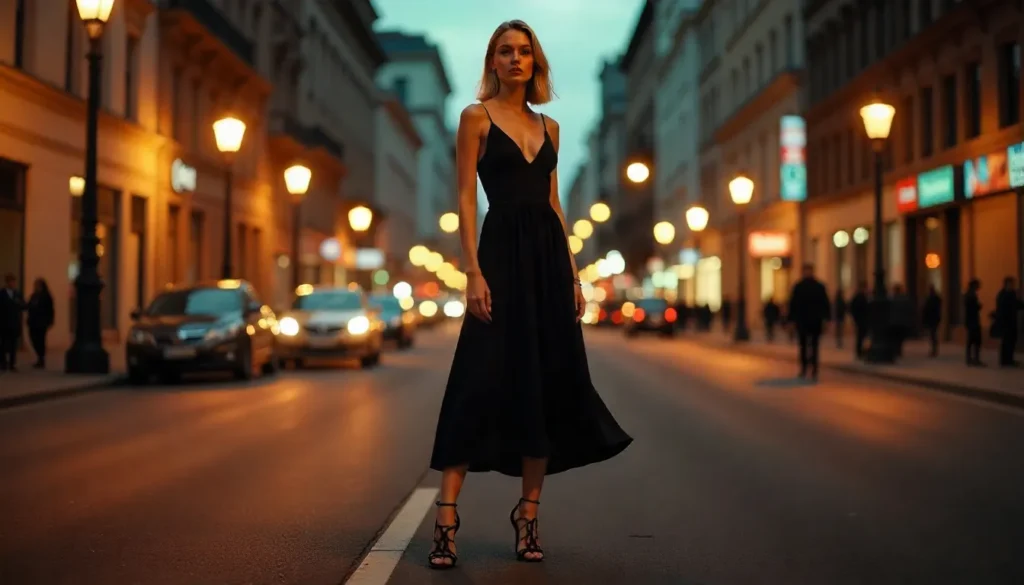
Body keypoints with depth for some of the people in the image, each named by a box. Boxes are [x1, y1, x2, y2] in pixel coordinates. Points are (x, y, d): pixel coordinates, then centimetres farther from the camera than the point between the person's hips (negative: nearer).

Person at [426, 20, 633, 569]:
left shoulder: (549, 127, 16)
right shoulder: (476, 117, 2)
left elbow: (554, 202, 16)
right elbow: (466, 199, -5)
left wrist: (573, 273, 9)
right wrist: (473, 272, -15)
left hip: (550, 255, 5)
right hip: (502, 252, -5)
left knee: (549, 383, 4)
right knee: (481, 383, -10)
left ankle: (528, 513, 13)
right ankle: (446, 518, -7)